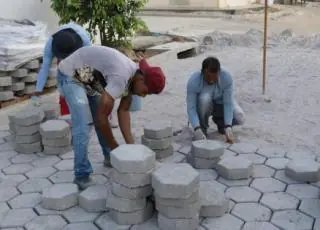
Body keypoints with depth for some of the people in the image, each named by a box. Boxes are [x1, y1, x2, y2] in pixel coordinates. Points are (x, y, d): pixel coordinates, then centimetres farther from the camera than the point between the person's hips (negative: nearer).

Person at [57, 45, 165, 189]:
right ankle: (81, 176, -7)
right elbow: (101, 117, -32)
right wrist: (116, 149, -21)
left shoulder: (134, 76, -9)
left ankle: (109, 157, 31)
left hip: (90, 78, 9)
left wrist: (131, 145, -11)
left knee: (101, 119, 12)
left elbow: (123, 110, -3)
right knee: (84, 124, -17)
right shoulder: (121, 77, -37)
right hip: (71, 75, -9)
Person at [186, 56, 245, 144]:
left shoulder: (227, 77, -31)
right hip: (203, 106, -1)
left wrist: (228, 127, -39)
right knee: (204, 98, -37)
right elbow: (191, 108, -33)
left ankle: (219, 120, 9)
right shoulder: (193, 81, -33)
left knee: (239, 118, -23)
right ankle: (202, 127, -10)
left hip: (220, 102, 1)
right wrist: (197, 130, -45)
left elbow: (228, 103, -30)